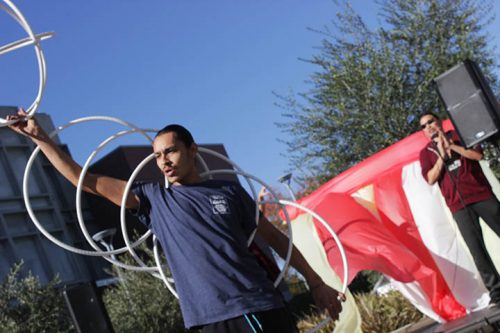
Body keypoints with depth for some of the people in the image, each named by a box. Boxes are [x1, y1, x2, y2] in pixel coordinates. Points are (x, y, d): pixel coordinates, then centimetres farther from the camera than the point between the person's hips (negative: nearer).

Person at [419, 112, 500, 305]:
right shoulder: (426, 153, 11)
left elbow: (478, 154, -5)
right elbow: (431, 179, -3)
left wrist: (451, 146, -9)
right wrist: (441, 155, -10)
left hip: (481, 195, 0)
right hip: (459, 206, 0)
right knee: (477, 249, -6)